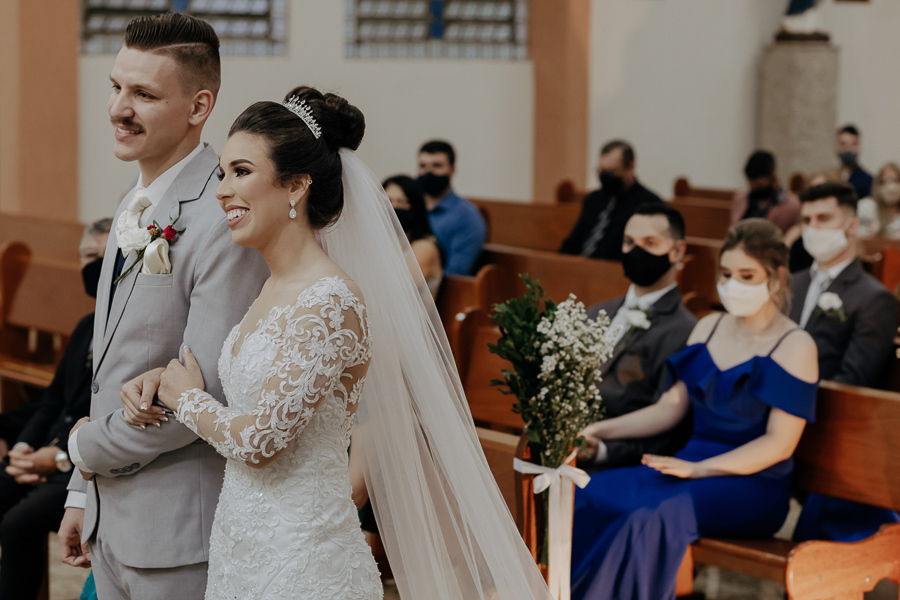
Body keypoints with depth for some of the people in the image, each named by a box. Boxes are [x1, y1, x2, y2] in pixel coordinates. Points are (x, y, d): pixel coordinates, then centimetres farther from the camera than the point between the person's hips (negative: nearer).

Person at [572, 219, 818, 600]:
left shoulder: (795, 346, -5)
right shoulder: (708, 328, 15)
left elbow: (779, 443, -12)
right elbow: (671, 407, 16)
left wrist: (698, 469, -21)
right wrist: (600, 430, 3)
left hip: (753, 485, -6)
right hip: (692, 465, 6)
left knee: (655, 516, -35)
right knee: (590, 496, -21)